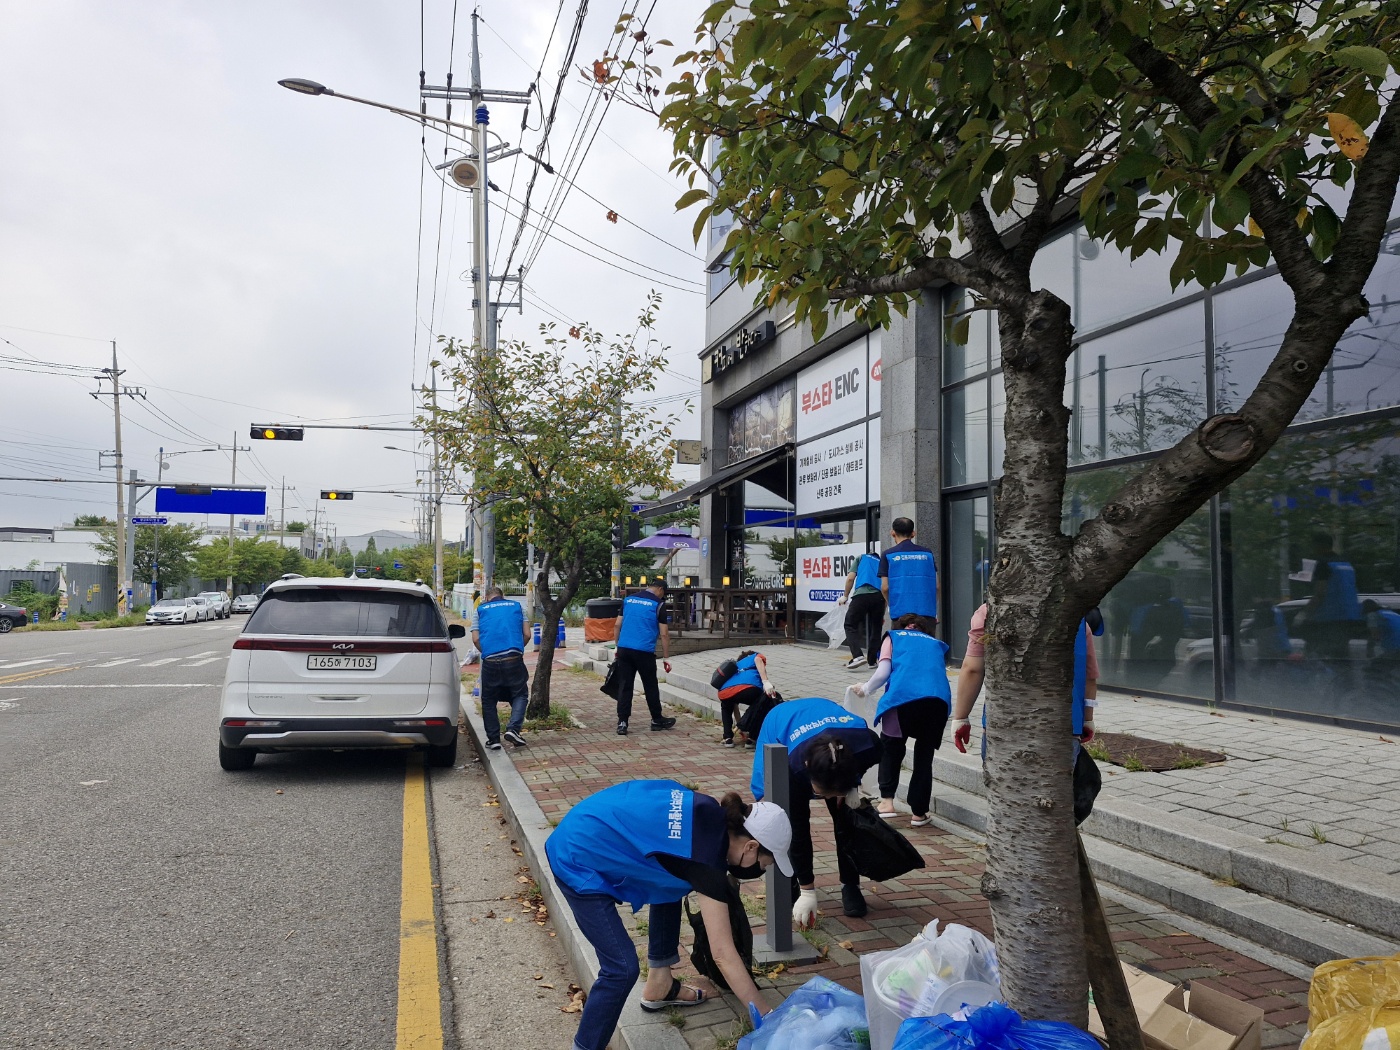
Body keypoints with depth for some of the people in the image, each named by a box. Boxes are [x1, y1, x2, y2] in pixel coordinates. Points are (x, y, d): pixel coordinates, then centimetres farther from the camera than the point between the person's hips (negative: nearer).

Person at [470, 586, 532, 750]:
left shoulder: (479, 610, 13)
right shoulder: (516, 606, 15)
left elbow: (475, 639, 4)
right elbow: (527, 634, 9)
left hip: (490, 662, 0)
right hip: (514, 660, 0)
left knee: (488, 701, 14)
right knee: (520, 694, 15)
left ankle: (493, 739, 12)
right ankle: (513, 728, -4)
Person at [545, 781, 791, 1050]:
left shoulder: (713, 815, 1)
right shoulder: (707, 860, -20)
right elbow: (724, 955, -19)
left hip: (593, 829, 10)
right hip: (580, 860, -10)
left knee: (668, 888, 21)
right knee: (622, 968, -8)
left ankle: (658, 987, 33)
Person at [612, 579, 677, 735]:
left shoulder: (628, 599, 11)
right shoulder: (658, 604, -3)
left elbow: (617, 625, 11)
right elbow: (664, 634, -4)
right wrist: (666, 658, 2)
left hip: (624, 649, 4)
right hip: (644, 651, -4)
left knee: (624, 686, 5)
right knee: (650, 687, 10)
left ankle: (622, 722, 1)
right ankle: (657, 720, 23)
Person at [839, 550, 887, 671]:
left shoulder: (861, 558, 23)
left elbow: (850, 578, 9)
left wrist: (845, 596, 21)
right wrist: (882, 614, 28)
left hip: (862, 594, -3)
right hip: (879, 596, 3)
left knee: (850, 625, 4)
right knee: (876, 629, 16)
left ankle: (858, 656, -13)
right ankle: (871, 661, 19)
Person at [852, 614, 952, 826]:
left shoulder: (893, 637, 22)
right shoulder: (936, 643, 32)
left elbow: (883, 673, 10)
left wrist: (865, 689, 26)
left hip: (903, 697, -2)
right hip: (939, 699, 3)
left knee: (890, 749, 15)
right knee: (925, 755, 14)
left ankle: (887, 801, 4)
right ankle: (919, 813, 15)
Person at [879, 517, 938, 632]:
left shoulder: (888, 555, 3)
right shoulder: (927, 553, 10)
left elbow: (885, 587, 0)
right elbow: (936, 586, 8)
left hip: (900, 611, -2)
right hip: (927, 612, 2)